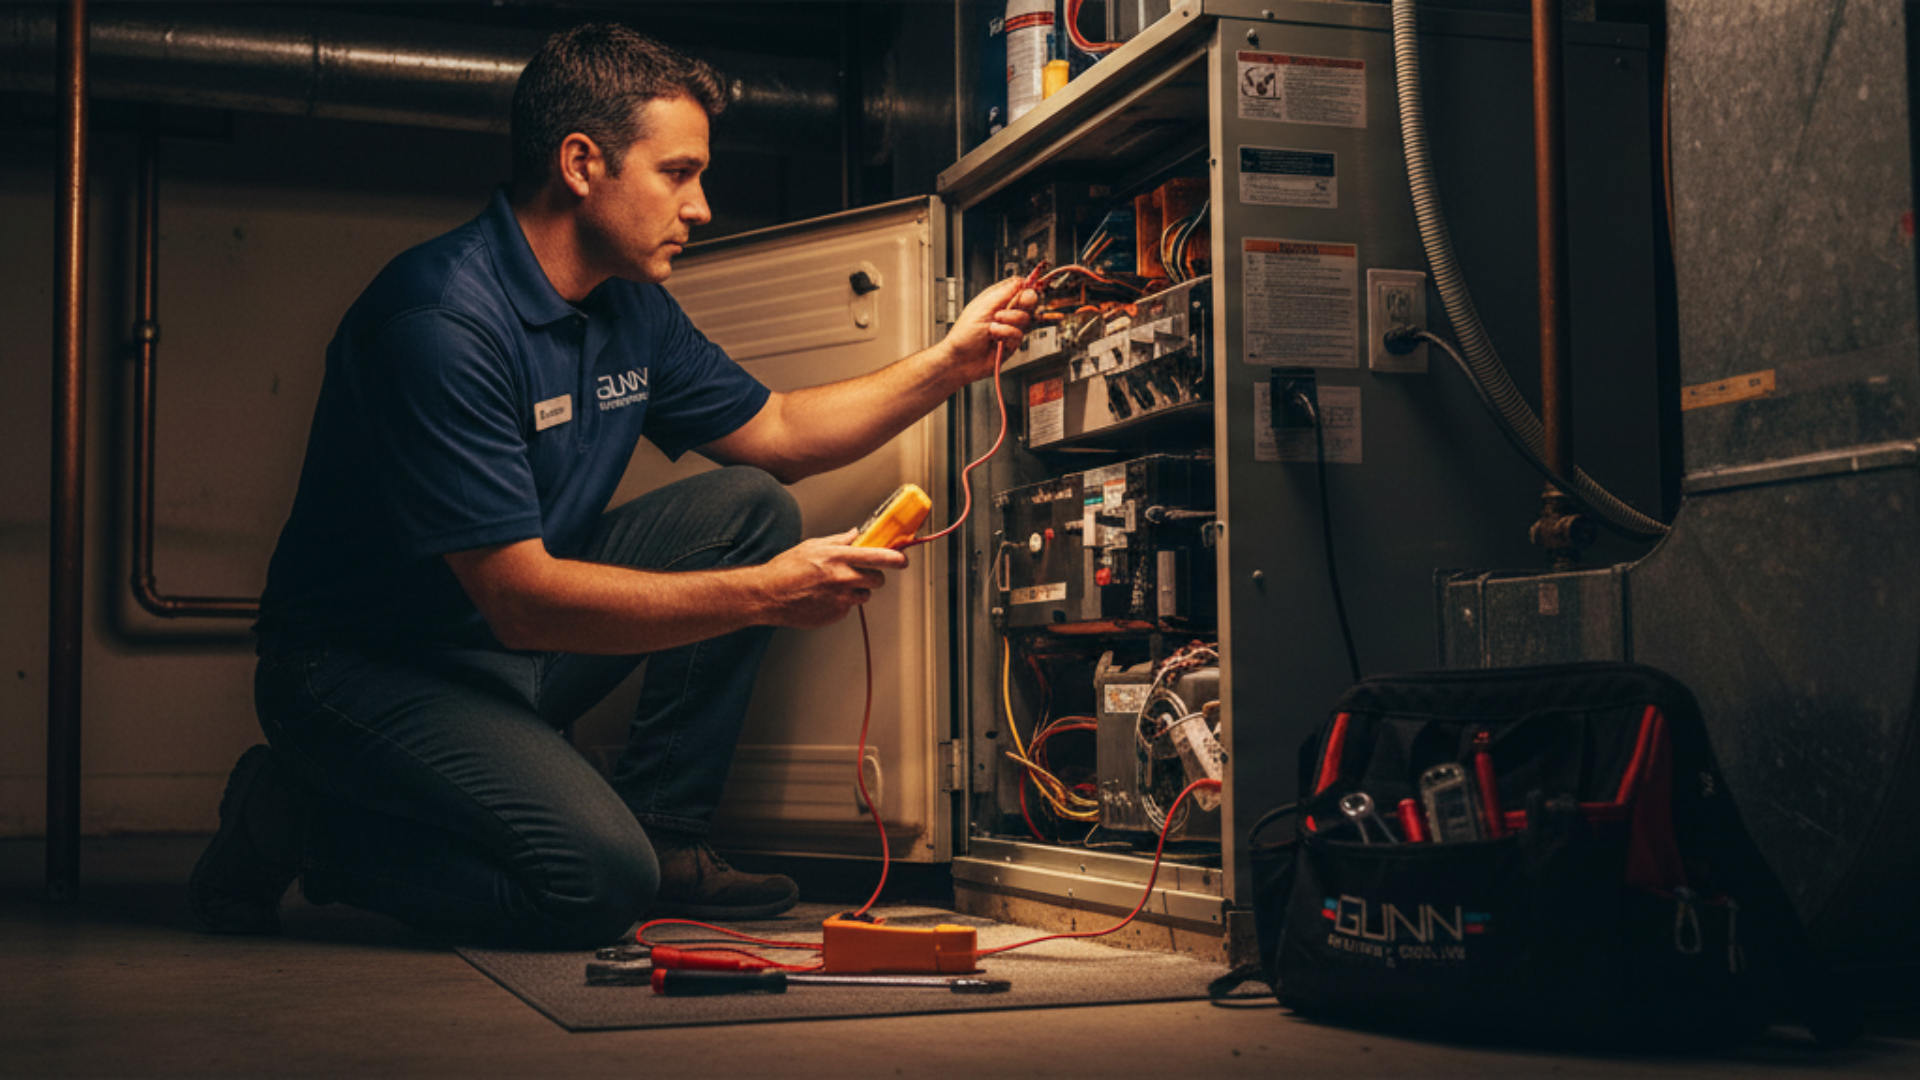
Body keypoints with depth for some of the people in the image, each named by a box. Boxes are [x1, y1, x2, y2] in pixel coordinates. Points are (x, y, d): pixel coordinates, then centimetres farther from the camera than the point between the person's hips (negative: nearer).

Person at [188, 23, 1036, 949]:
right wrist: (766, 594, -30)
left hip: (517, 646, 9)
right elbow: (522, 601, -30)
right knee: (597, 881, -27)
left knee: (751, 509, -3)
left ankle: (662, 831, 2)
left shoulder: (631, 308, 3)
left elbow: (777, 434, 16)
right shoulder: (443, 315, -26)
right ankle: (295, 821, -2)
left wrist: (947, 363, 2)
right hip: (367, 666, -8)